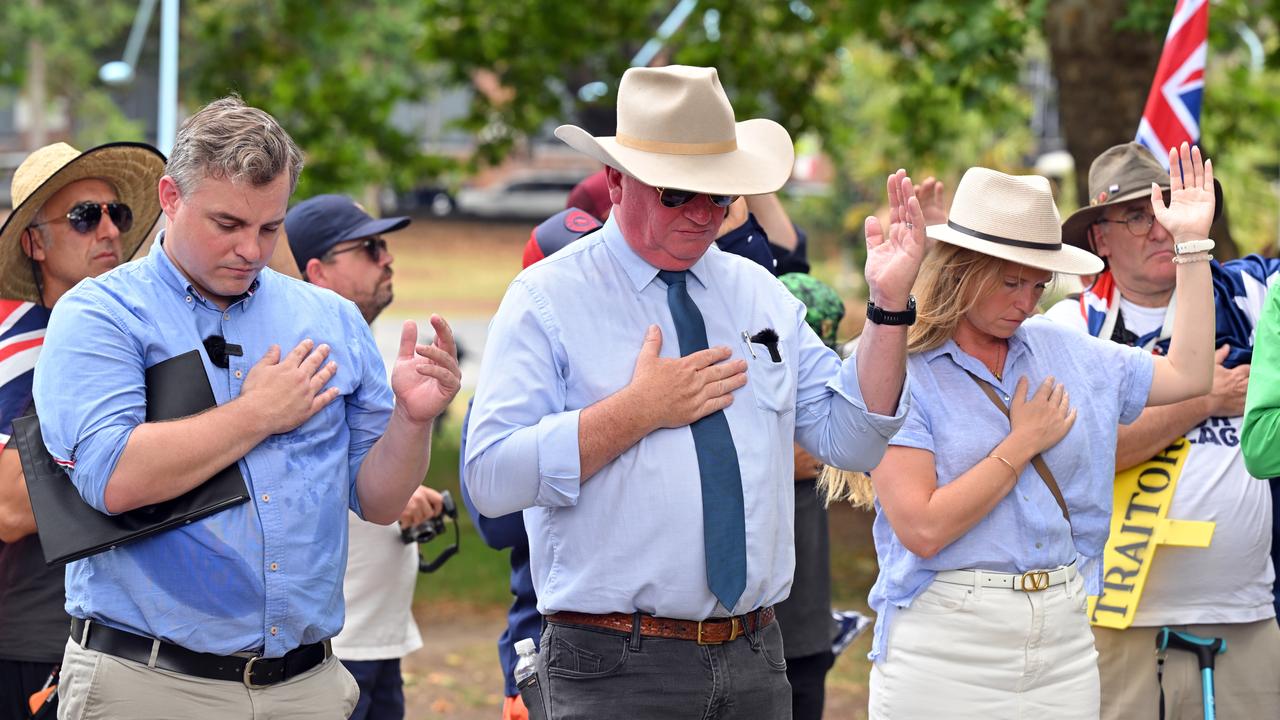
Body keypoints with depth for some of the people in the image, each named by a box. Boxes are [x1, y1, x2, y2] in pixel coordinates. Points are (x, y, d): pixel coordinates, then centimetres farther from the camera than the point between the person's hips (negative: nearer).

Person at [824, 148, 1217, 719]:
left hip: (1062, 638, 5)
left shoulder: (1059, 352, 12)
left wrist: (1192, 245, 18)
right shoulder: (896, 372, -7)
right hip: (945, 649, -5)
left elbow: (1189, 373, 20)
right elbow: (922, 529, -17)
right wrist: (1023, 442, -7)